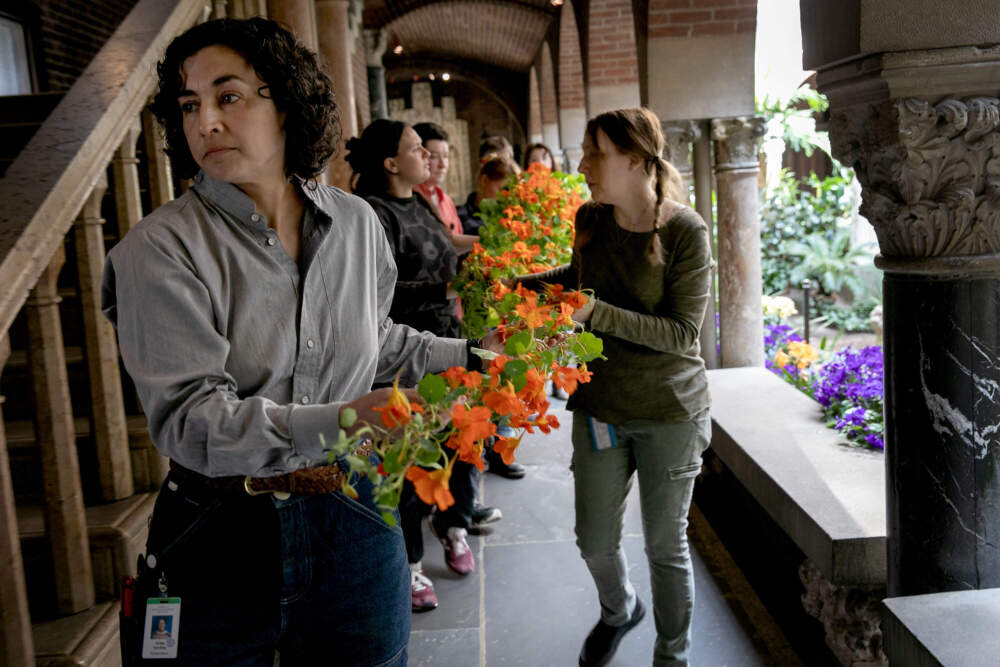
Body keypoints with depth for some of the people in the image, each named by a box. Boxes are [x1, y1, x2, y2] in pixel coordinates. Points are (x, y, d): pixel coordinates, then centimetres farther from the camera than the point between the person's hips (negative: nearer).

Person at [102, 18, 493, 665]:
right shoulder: (161, 249, -13)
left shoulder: (355, 222, 2)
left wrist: (467, 356, 11)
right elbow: (186, 415, -22)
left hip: (354, 519, 4)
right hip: (224, 535, -3)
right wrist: (333, 423, -34)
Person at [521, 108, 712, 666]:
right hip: (600, 405, 5)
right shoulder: (591, 220, 1)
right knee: (595, 541, 14)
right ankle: (620, 609, 48)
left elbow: (683, 332, -19)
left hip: (670, 410, -4)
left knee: (666, 546, 10)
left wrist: (596, 313, -26)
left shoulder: (686, 231, -16)